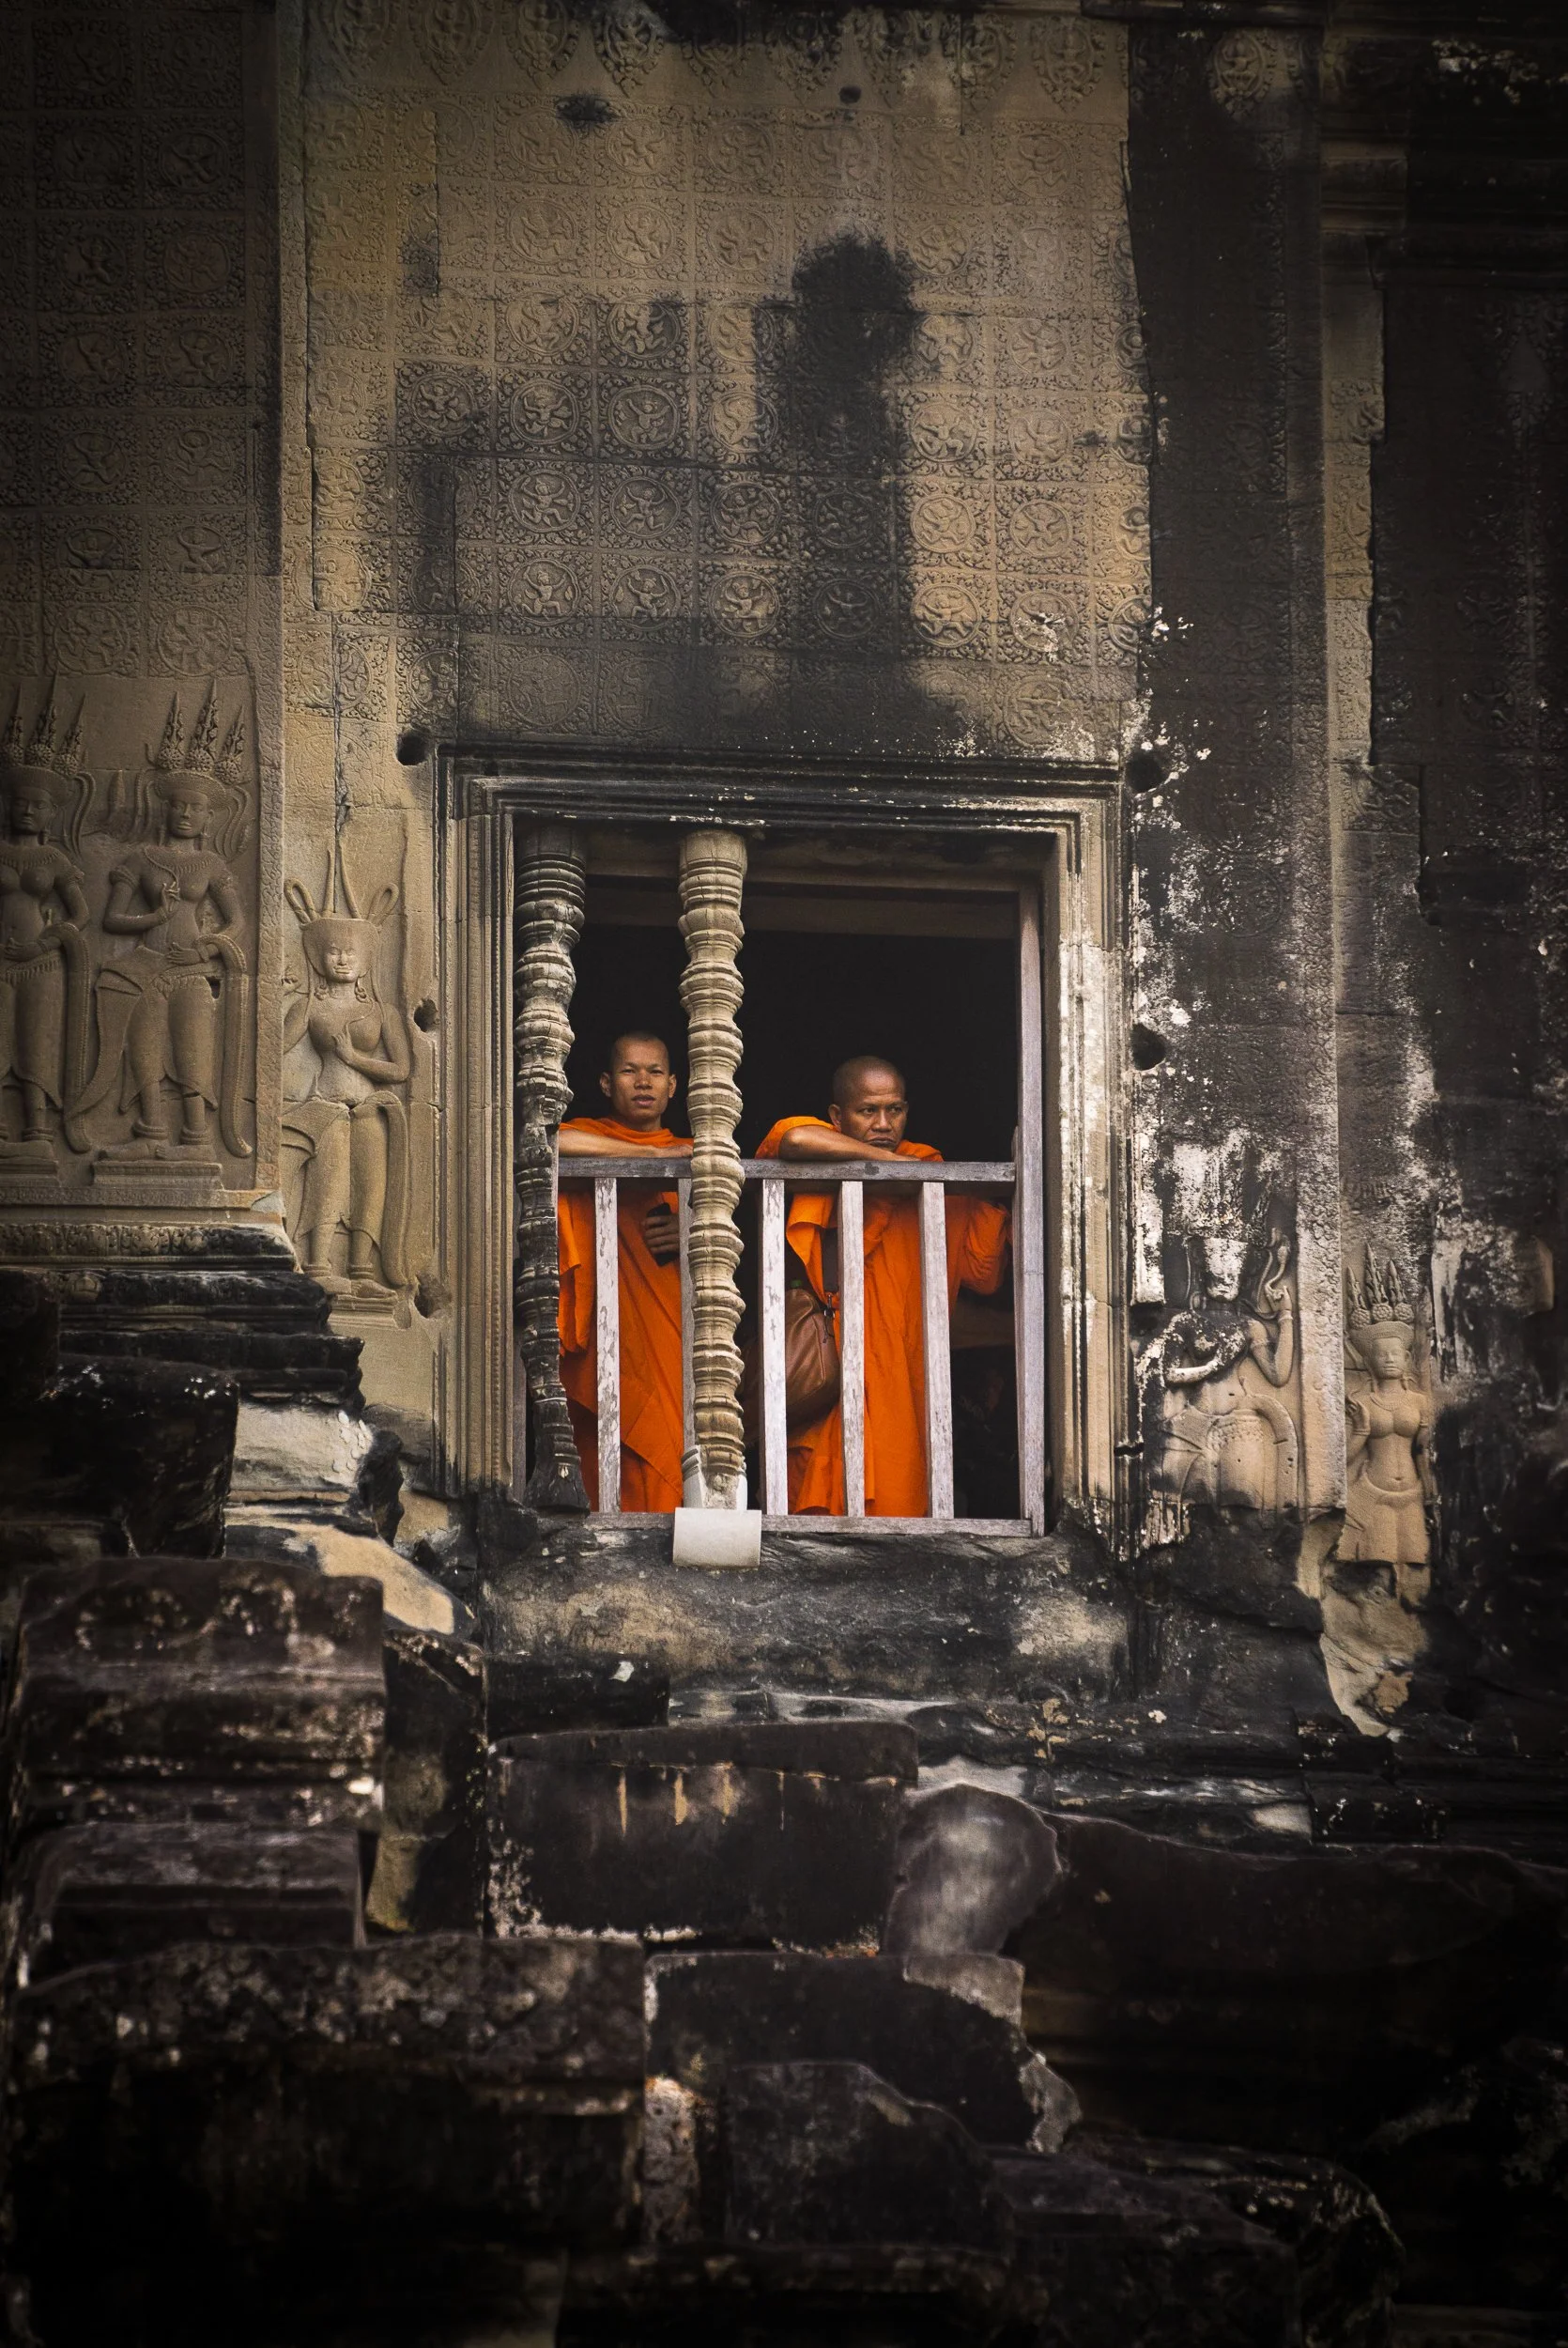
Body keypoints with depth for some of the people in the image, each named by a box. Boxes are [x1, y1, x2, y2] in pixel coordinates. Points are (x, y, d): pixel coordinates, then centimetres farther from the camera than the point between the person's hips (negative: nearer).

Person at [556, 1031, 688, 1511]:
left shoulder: (692, 1157, 20)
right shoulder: (591, 1138, 7)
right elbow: (553, 1142, -17)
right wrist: (657, 1154, -12)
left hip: (680, 1338, 3)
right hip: (615, 1341, -3)